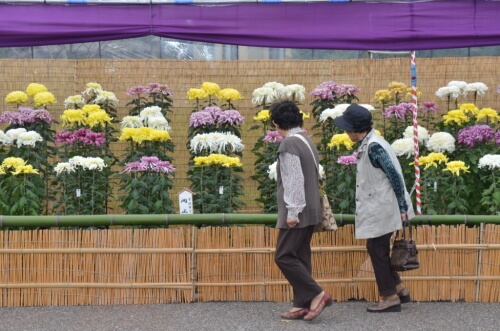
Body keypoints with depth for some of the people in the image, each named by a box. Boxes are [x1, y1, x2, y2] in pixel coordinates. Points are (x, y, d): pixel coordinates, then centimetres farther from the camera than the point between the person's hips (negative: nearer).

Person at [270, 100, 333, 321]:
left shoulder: (289, 143, -15)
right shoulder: (307, 141, 13)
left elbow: (294, 180, -21)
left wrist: (292, 211, -19)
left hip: (297, 213, -9)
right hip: (310, 211, 9)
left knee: (284, 257, -5)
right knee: (300, 257, 11)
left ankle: (317, 295, -6)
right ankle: (302, 305, 12)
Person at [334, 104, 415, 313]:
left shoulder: (373, 147, -20)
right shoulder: (367, 145, 9)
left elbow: (394, 176, -20)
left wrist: (402, 207, -17)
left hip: (382, 209, -9)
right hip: (376, 209, 9)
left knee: (378, 250, 0)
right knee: (377, 249, 15)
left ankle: (390, 298, 11)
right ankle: (399, 290, 24)